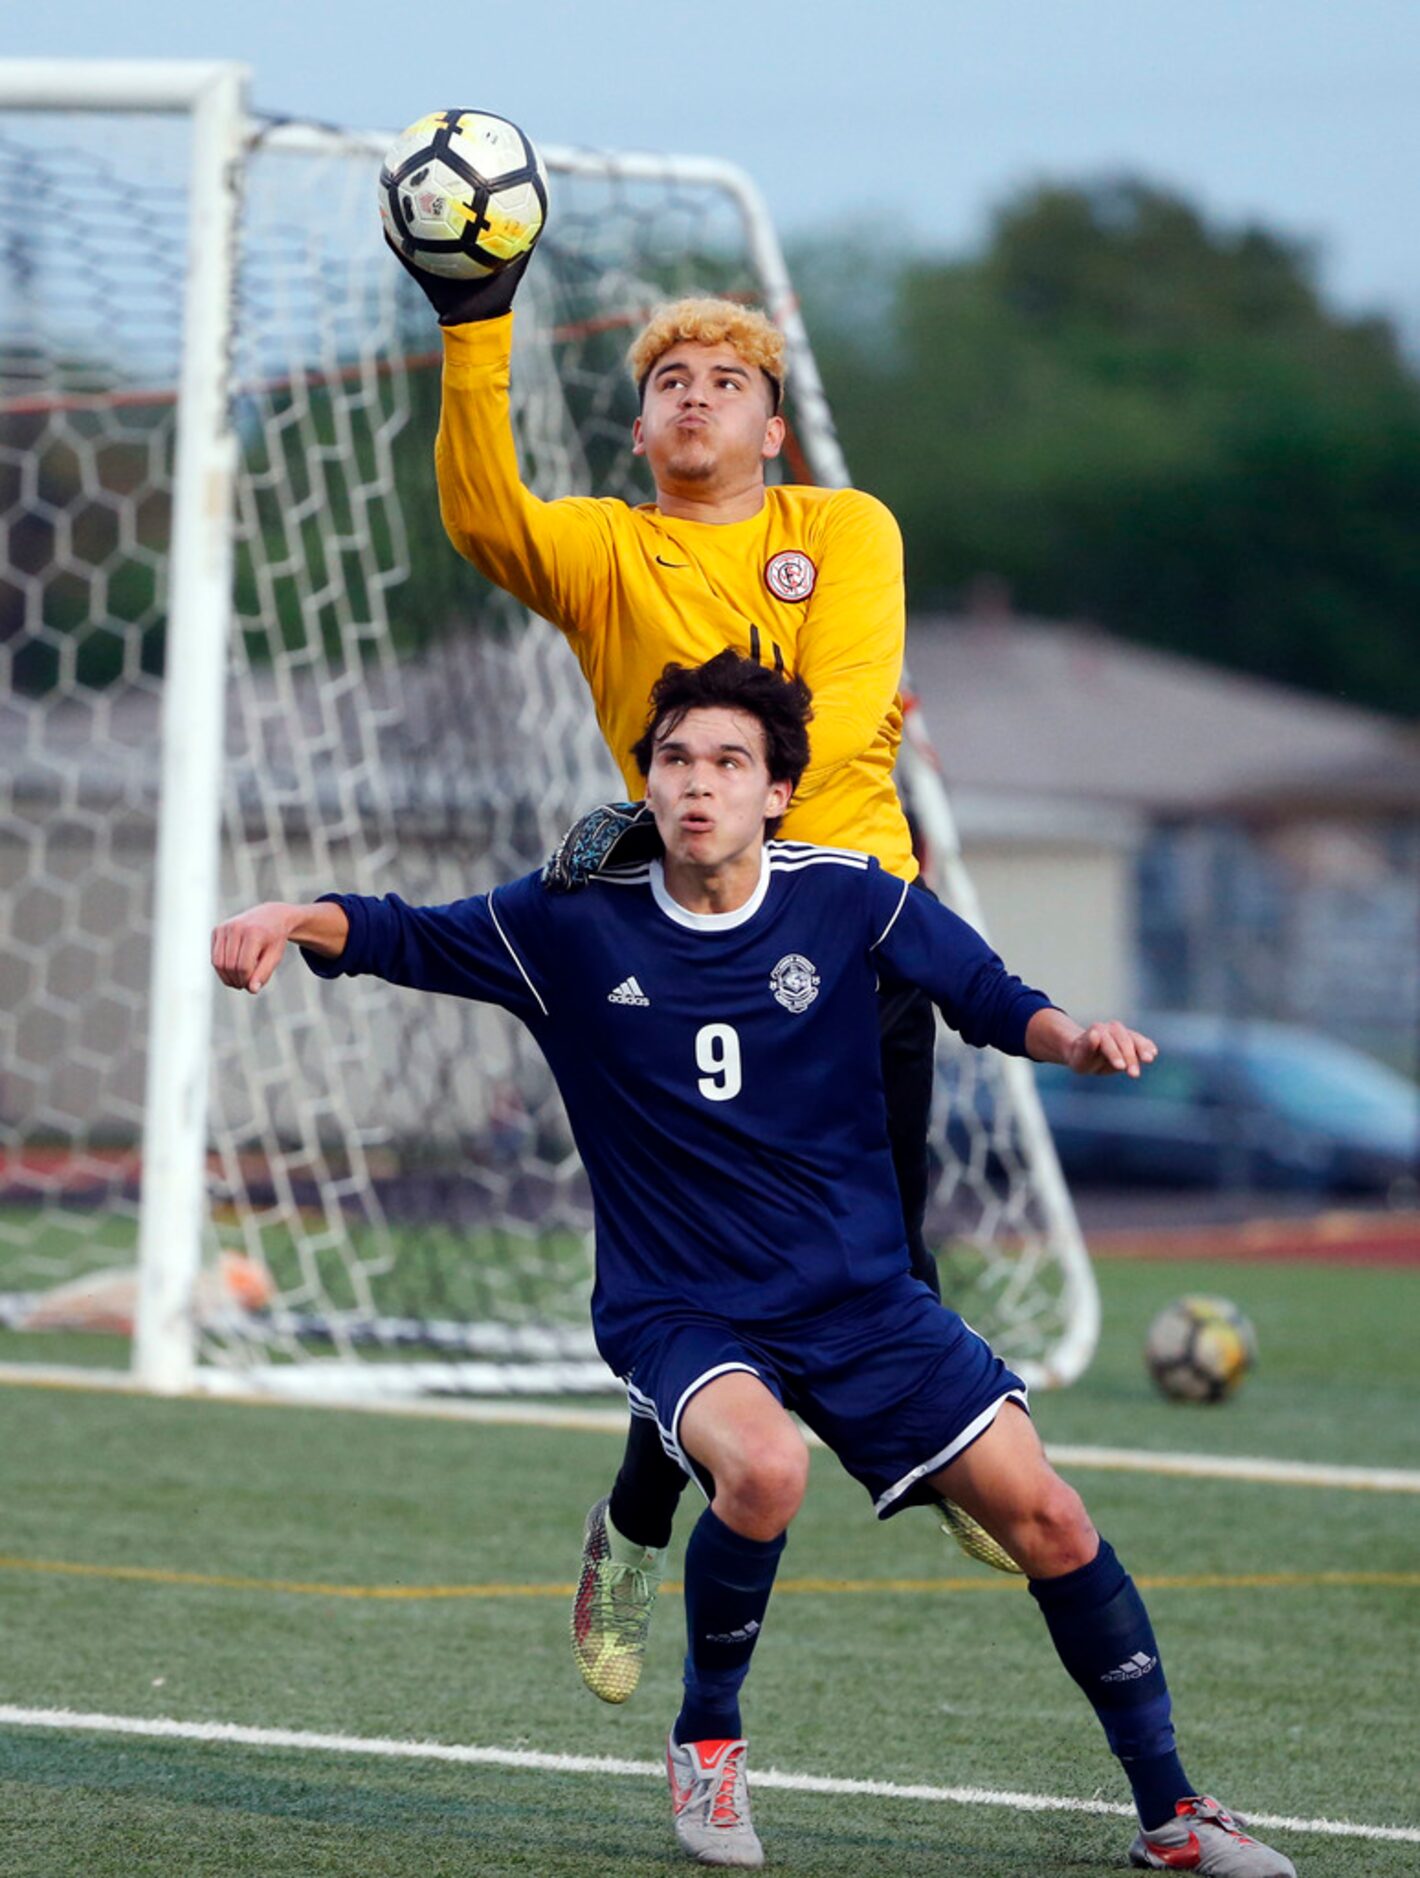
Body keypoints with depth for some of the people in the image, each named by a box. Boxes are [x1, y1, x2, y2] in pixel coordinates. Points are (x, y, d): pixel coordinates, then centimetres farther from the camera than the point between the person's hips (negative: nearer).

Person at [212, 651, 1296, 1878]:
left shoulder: (845, 900, -5)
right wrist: (295, 922, -20)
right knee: (763, 1465, -35)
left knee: (1042, 1513, -7)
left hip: (861, 1293, 2)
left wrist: (1071, 1038, -17)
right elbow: (405, 937, -1)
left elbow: (983, 994, 4)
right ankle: (708, 1743, -8)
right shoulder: (575, 924, -6)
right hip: (677, 1309, -2)